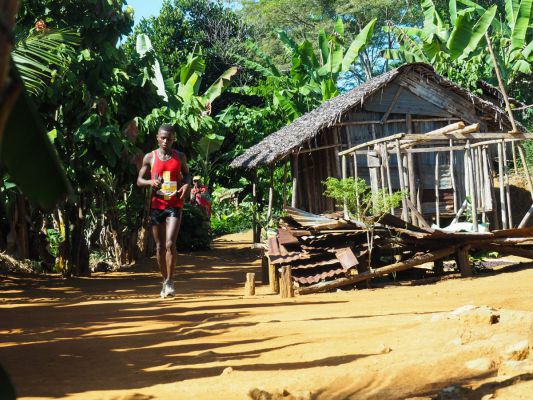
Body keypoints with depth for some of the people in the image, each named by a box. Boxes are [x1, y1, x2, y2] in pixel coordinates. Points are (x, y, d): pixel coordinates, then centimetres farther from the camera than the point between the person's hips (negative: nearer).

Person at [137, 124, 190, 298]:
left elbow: (186, 173, 20)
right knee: (160, 247, 6)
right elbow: (139, 180, 7)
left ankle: (170, 281, -5)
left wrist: (186, 184, -3)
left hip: (174, 205, -1)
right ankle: (165, 280, 20)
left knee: (170, 244, -15)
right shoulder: (150, 157, 4)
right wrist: (151, 182, -15)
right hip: (156, 205, 1)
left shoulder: (180, 157, 5)